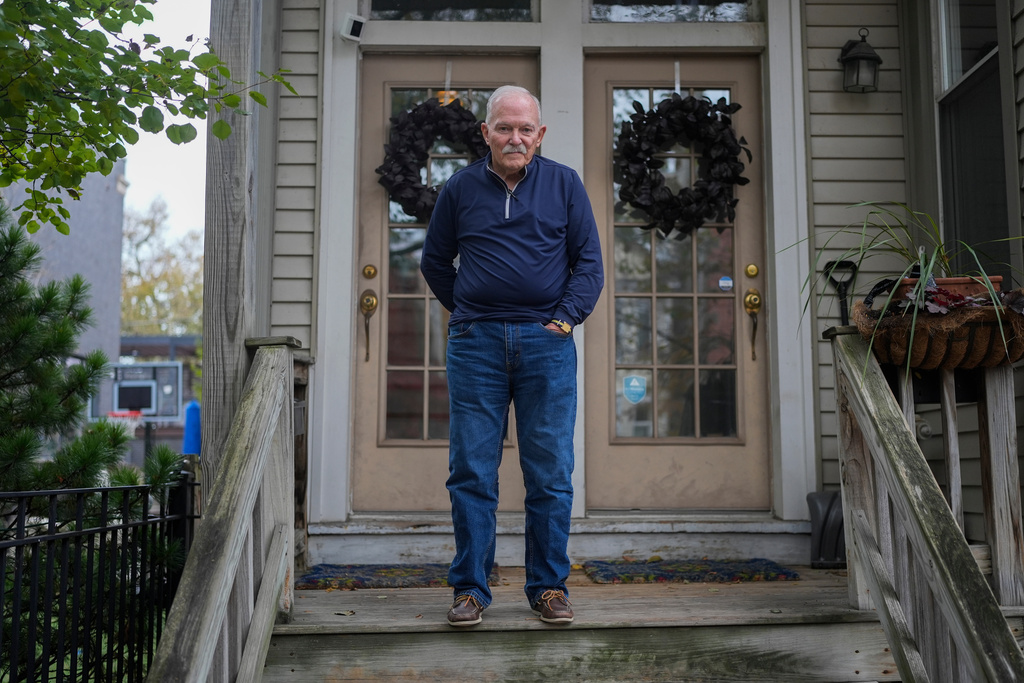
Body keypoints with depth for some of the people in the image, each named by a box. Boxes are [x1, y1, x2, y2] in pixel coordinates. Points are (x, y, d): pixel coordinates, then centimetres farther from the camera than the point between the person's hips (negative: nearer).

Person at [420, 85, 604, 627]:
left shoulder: (564, 184, 8)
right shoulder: (459, 189, 9)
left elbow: (589, 261, 9)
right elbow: (434, 263, 20)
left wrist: (564, 319, -2)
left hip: (546, 343, 0)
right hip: (475, 344, 0)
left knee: (550, 474, 3)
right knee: (471, 472, 1)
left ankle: (549, 587, 15)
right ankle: (470, 589, 11)